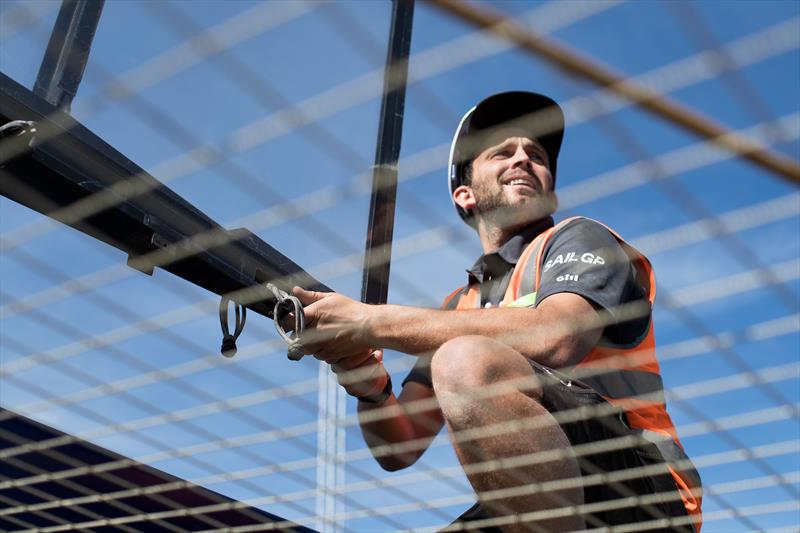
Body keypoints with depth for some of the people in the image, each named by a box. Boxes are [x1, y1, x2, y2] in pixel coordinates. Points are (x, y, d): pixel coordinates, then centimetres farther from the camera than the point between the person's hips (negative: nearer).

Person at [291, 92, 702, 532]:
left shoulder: (579, 239, 6)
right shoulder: (459, 307, 23)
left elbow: (556, 337, -19)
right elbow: (400, 449, 17)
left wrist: (374, 321, -17)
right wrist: (370, 390, -7)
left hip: (640, 495, -5)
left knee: (467, 361, -28)